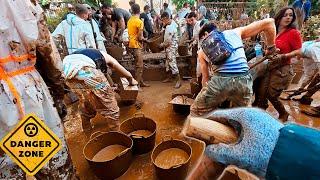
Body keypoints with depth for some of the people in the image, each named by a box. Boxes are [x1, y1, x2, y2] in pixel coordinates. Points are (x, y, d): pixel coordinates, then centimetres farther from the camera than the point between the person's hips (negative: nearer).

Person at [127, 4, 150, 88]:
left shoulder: (130, 20, 10)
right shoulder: (139, 22, -14)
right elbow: (140, 37, -17)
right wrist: (144, 39, 4)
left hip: (131, 44, 8)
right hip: (137, 45, -8)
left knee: (140, 65, 14)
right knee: (139, 65, -4)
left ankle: (141, 82, 21)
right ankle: (137, 83, 1)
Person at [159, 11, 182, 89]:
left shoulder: (171, 28, -26)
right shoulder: (171, 21, 3)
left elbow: (168, 41, -20)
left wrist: (162, 45, -5)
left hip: (171, 47, -10)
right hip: (168, 46, 10)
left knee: (172, 63, -12)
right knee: (168, 62, 16)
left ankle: (178, 80, -7)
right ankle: (169, 77, 29)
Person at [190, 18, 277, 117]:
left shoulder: (202, 50, 21)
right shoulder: (235, 32, 22)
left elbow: (205, 77, 21)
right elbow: (268, 22, 21)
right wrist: (271, 47, 30)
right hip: (244, 80, 2)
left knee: (196, 113, 19)